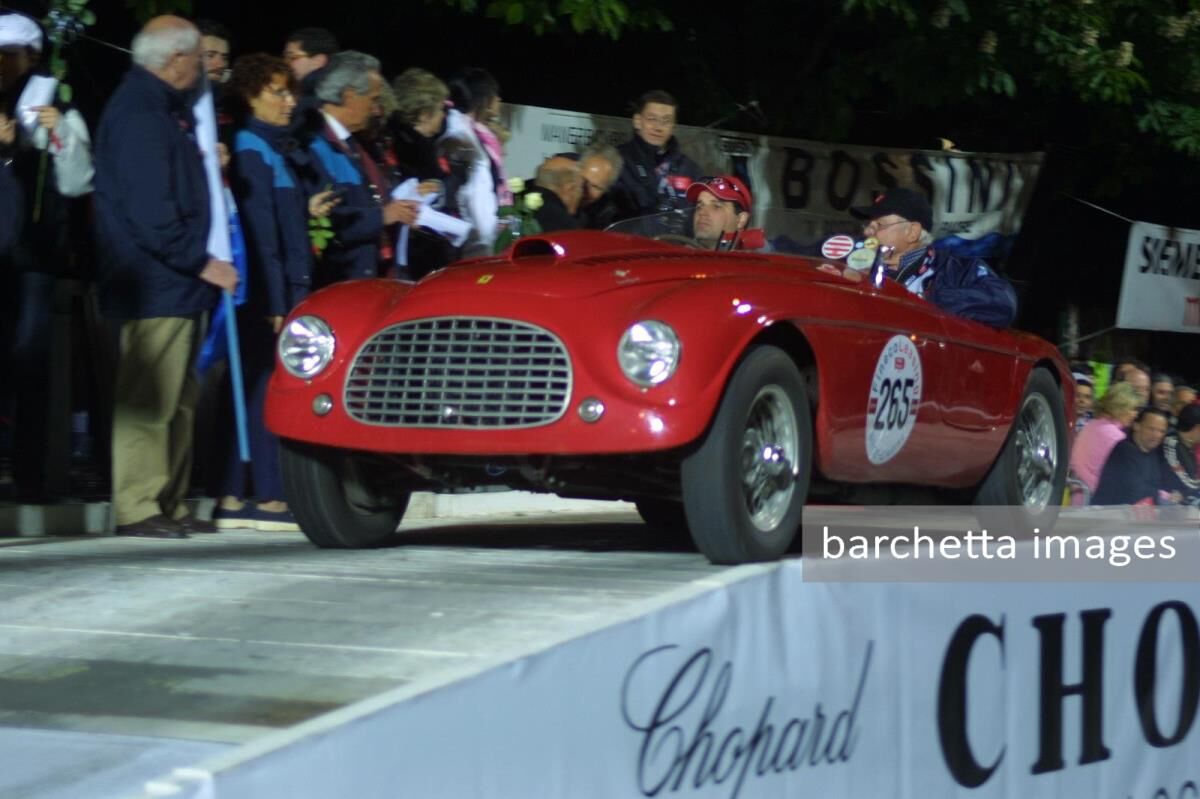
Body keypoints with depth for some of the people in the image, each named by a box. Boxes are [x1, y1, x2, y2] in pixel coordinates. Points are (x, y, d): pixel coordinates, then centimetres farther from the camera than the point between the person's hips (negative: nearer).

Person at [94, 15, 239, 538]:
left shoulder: (162, 107, 17)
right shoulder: (139, 114, -16)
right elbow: (150, 212, -21)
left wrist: (208, 166, 12)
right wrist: (201, 262, -17)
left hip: (174, 283, 11)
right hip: (154, 284, -11)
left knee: (177, 402, 13)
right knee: (148, 401, -8)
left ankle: (169, 505, 19)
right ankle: (137, 509, -5)